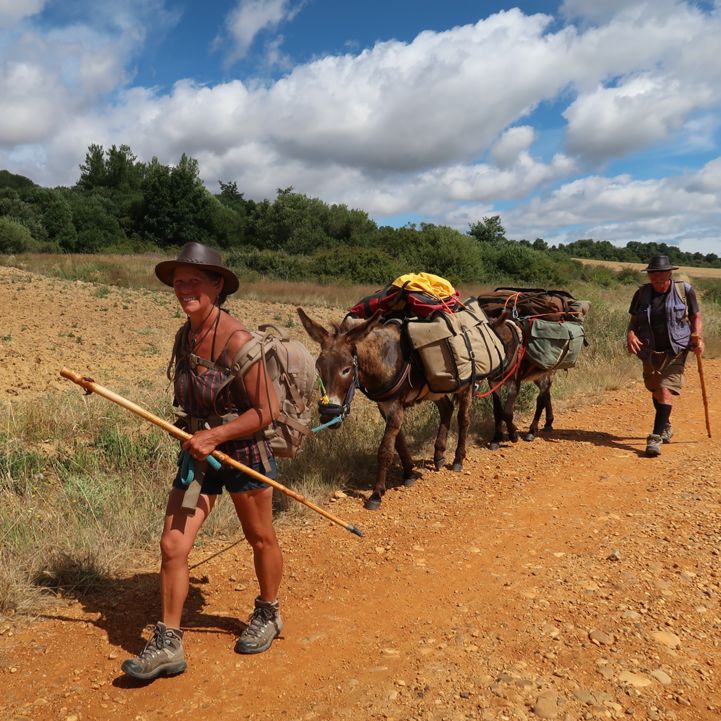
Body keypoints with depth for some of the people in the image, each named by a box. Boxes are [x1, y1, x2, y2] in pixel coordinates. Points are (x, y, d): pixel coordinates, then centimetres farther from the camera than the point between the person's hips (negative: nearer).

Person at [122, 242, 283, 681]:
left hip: (243, 451, -6)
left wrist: (215, 436, -22)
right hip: (198, 451, 6)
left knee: (261, 539, 15)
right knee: (172, 545, 3)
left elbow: (267, 410, -19)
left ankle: (268, 615, 40)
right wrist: (193, 436, 7)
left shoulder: (236, 340, -22)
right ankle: (168, 645, 18)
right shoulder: (185, 335, 0)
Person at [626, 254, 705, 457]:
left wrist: (698, 337, -12)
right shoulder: (642, 293, 2)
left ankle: (656, 437, -16)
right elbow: (633, 321, 7)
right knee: (655, 391, 16)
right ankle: (666, 427, 41)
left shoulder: (685, 290, -3)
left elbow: (696, 317, 5)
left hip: (675, 351, -3)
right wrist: (630, 334, -15)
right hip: (650, 351, 3)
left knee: (666, 390, -16)